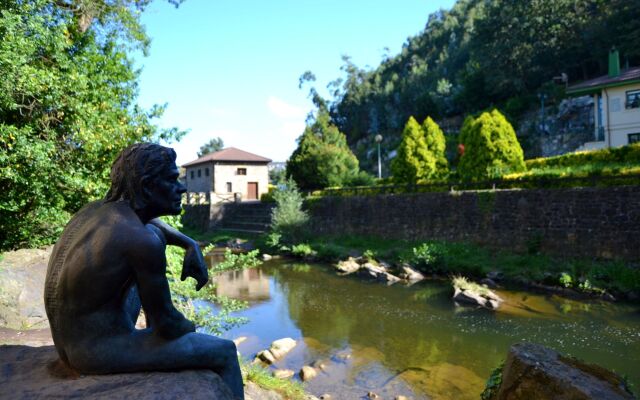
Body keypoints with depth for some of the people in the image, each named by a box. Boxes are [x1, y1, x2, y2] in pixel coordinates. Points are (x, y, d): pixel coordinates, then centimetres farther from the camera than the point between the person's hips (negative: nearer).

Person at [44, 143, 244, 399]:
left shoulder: (95, 208, 0)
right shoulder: (144, 243, -26)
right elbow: (166, 321, -18)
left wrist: (191, 246, 6)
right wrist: (190, 328, 6)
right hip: (101, 353, -8)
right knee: (225, 352, 0)